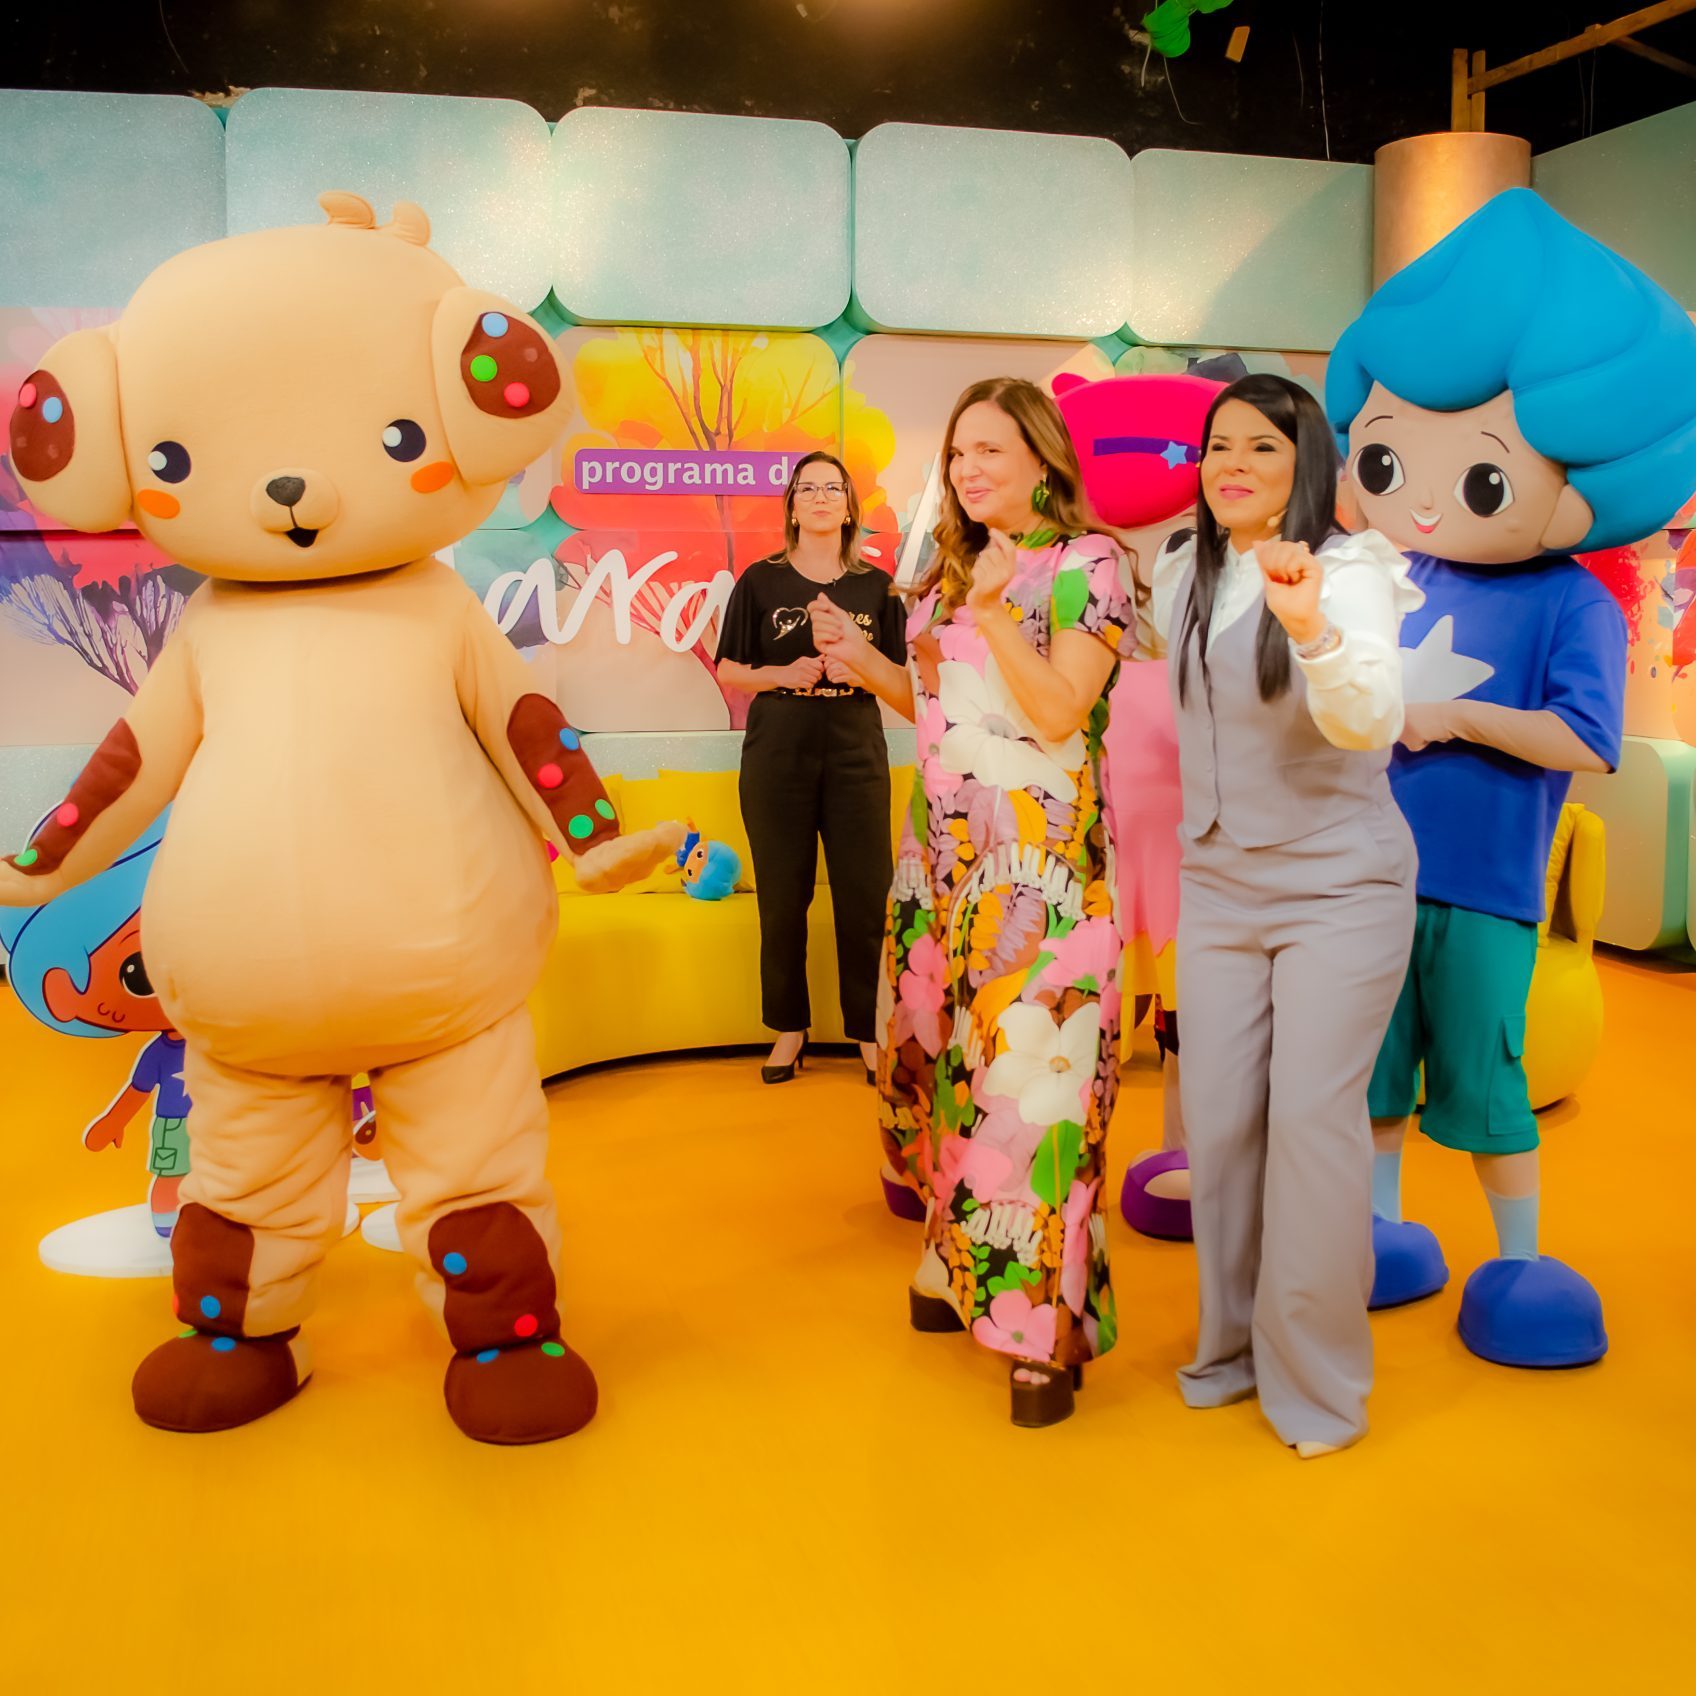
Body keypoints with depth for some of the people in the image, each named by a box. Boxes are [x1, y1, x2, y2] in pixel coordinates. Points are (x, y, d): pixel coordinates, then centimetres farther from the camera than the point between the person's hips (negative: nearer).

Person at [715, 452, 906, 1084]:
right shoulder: (760, 581, 5)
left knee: (866, 896, -3)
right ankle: (788, 1029, 14)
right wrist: (784, 673, -12)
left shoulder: (875, 585, 8)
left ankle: (868, 1032, 8)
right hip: (777, 753, 0)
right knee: (783, 896, 2)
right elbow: (729, 671, 5)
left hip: (856, 753, 1)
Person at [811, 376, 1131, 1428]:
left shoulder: (1088, 564, -4)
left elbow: (1058, 713, -14)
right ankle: (964, 1267, 28)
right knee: (936, 1064, 11)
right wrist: (863, 660, 5)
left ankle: (1048, 1326, 5)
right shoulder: (947, 569, 15)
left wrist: (995, 612, -23)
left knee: (1030, 1081, -7)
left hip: (1042, 868, -7)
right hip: (941, 855, 7)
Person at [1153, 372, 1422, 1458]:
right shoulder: (1182, 578, 6)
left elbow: (1370, 723, -29)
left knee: (1313, 1117, -5)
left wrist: (1311, 626, -44)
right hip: (1219, 884, 5)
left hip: (1340, 888, -5)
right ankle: (1234, 1343, 25)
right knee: (1218, 1119, 7)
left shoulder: (1350, 571, -12)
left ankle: (1318, 1379, 12)